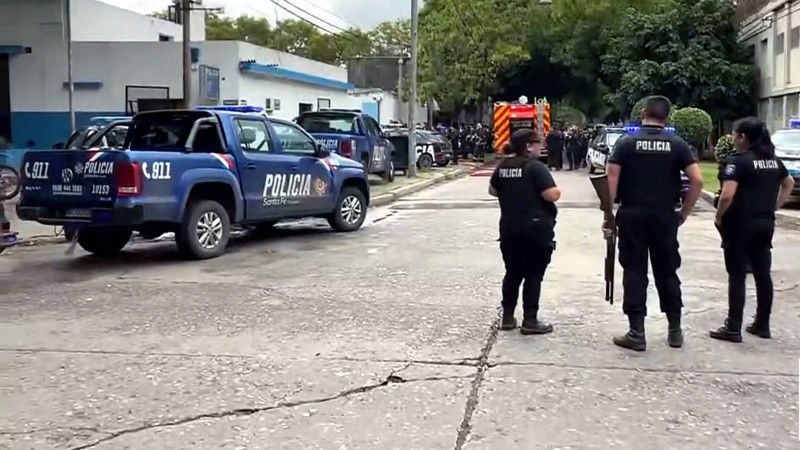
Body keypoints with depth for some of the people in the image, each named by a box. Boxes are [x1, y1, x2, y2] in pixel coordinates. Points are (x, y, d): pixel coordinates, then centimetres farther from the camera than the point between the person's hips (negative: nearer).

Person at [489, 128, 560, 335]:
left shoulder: (503, 167, 7)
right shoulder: (535, 167, -14)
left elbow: (493, 190, 19)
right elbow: (552, 195, -20)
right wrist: (557, 191, 0)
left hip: (509, 228, 6)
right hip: (535, 229, -6)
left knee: (513, 272, 15)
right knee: (533, 274, 0)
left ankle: (508, 317, 18)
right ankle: (530, 321, 2)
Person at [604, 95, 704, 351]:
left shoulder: (626, 143, -1)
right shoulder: (677, 145, 2)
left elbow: (611, 181, -8)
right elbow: (697, 180, -4)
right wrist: (684, 213, 5)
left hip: (632, 215, -1)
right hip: (664, 216, 2)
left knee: (634, 273, 2)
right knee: (667, 272, 12)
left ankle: (636, 333, 3)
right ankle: (675, 330, 20)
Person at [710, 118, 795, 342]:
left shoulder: (738, 161, -14)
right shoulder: (773, 161, 10)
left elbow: (727, 195, -23)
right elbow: (789, 183, 26)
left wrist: (719, 218, -8)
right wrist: (773, 207, 21)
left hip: (740, 225, -7)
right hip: (765, 224, 7)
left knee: (737, 276, -3)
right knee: (763, 274, 11)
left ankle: (733, 329, 0)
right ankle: (762, 325, 19)